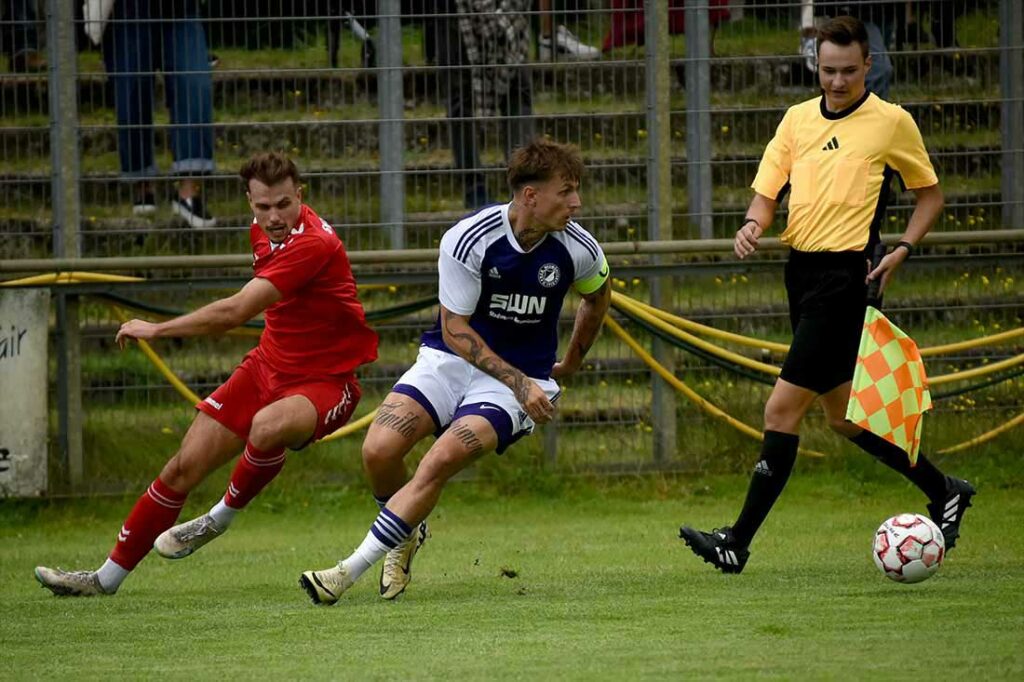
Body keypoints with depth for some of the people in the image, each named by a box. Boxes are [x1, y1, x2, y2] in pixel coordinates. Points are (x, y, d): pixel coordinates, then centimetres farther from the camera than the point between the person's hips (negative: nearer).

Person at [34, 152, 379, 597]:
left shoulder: (313, 244, -29)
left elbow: (235, 313, -32)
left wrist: (155, 329, -23)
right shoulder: (263, 230, 0)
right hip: (268, 365, 8)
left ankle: (221, 518, -12)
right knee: (185, 467, 3)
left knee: (268, 427, -41)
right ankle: (107, 578, 16)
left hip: (324, 381, -8)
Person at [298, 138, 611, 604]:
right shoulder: (468, 239, -19)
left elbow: (597, 296, 15)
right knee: (378, 451, -19)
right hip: (451, 358, 0)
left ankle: (351, 571, -20)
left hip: (523, 376, 0)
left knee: (441, 460, -25)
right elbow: (456, 330, -13)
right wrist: (518, 383, -21)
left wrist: (571, 364, 24)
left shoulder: (578, 250, -11)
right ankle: (406, 535, 16)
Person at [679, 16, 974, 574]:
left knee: (783, 408, -12)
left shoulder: (891, 122, -3)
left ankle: (739, 542, -10)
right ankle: (943, 491, 32)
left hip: (845, 274, -7)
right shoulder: (798, 118, 11)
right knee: (841, 415, 14)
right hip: (801, 271, 7)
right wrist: (753, 225, -12)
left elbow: (929, 194, 8)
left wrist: (902, 248, -7)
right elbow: (767, 191, 11)